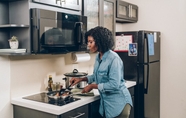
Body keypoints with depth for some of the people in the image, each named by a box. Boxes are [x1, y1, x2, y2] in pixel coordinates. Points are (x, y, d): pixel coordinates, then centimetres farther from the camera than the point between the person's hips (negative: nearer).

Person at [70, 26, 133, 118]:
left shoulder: (113, 58, -22)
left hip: (118, 103, -7)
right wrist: (81, 79, 6)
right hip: (105, 103, 8)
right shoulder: (98, 57, 3)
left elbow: (114, 85, -24)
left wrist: (93, 86, -17)